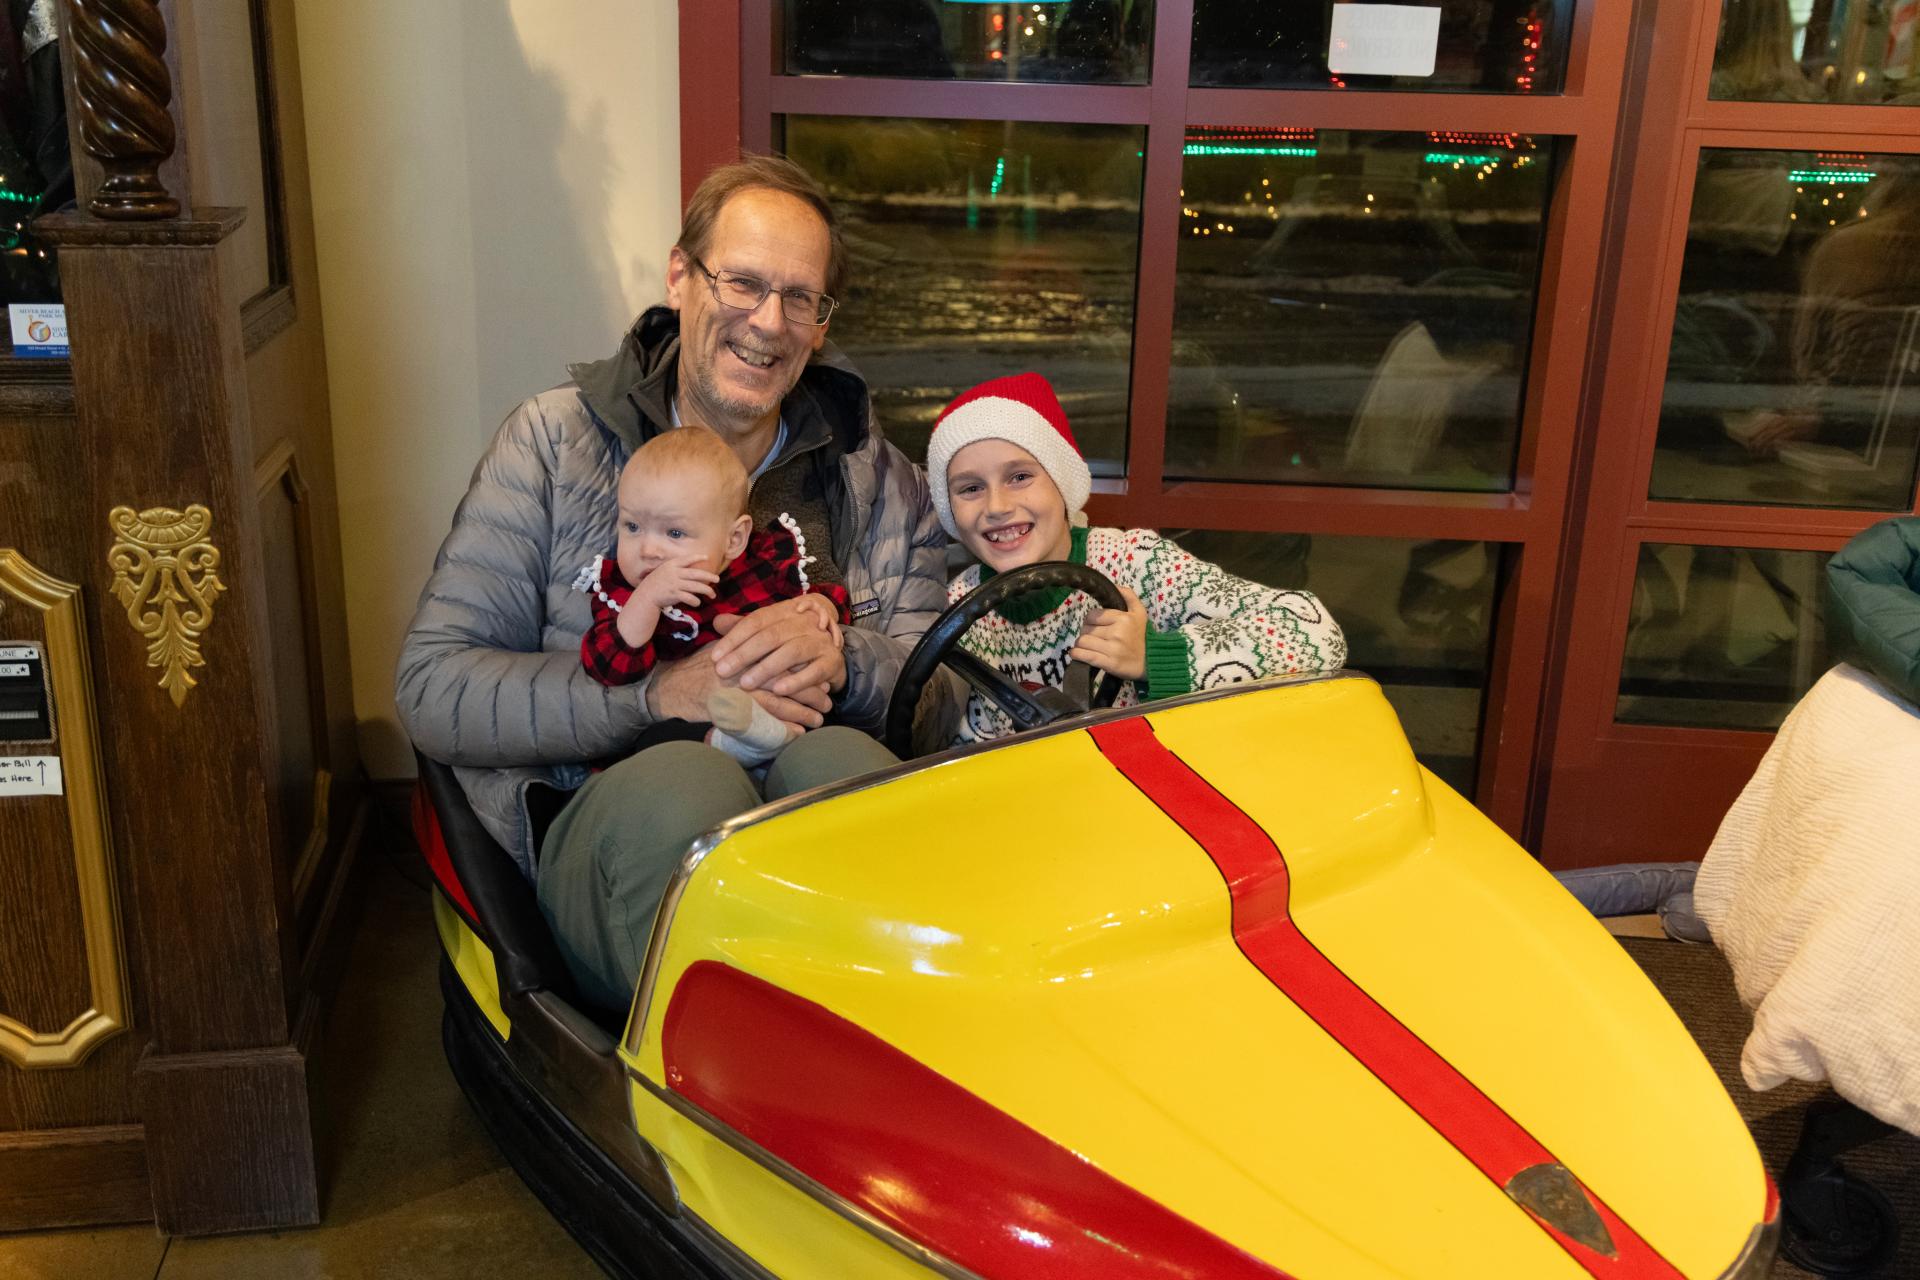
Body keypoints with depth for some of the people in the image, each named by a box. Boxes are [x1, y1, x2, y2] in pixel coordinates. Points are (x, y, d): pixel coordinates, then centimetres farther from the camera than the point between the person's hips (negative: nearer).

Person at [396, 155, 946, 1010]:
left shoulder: (868, 469, 18)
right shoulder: (554, 440, 10)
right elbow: (432, 689, 0)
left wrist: (843, 662, -16)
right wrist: (660, 694, -14)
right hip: (596, 807, -1)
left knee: (841, 760, -33)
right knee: (687, 781, -36)